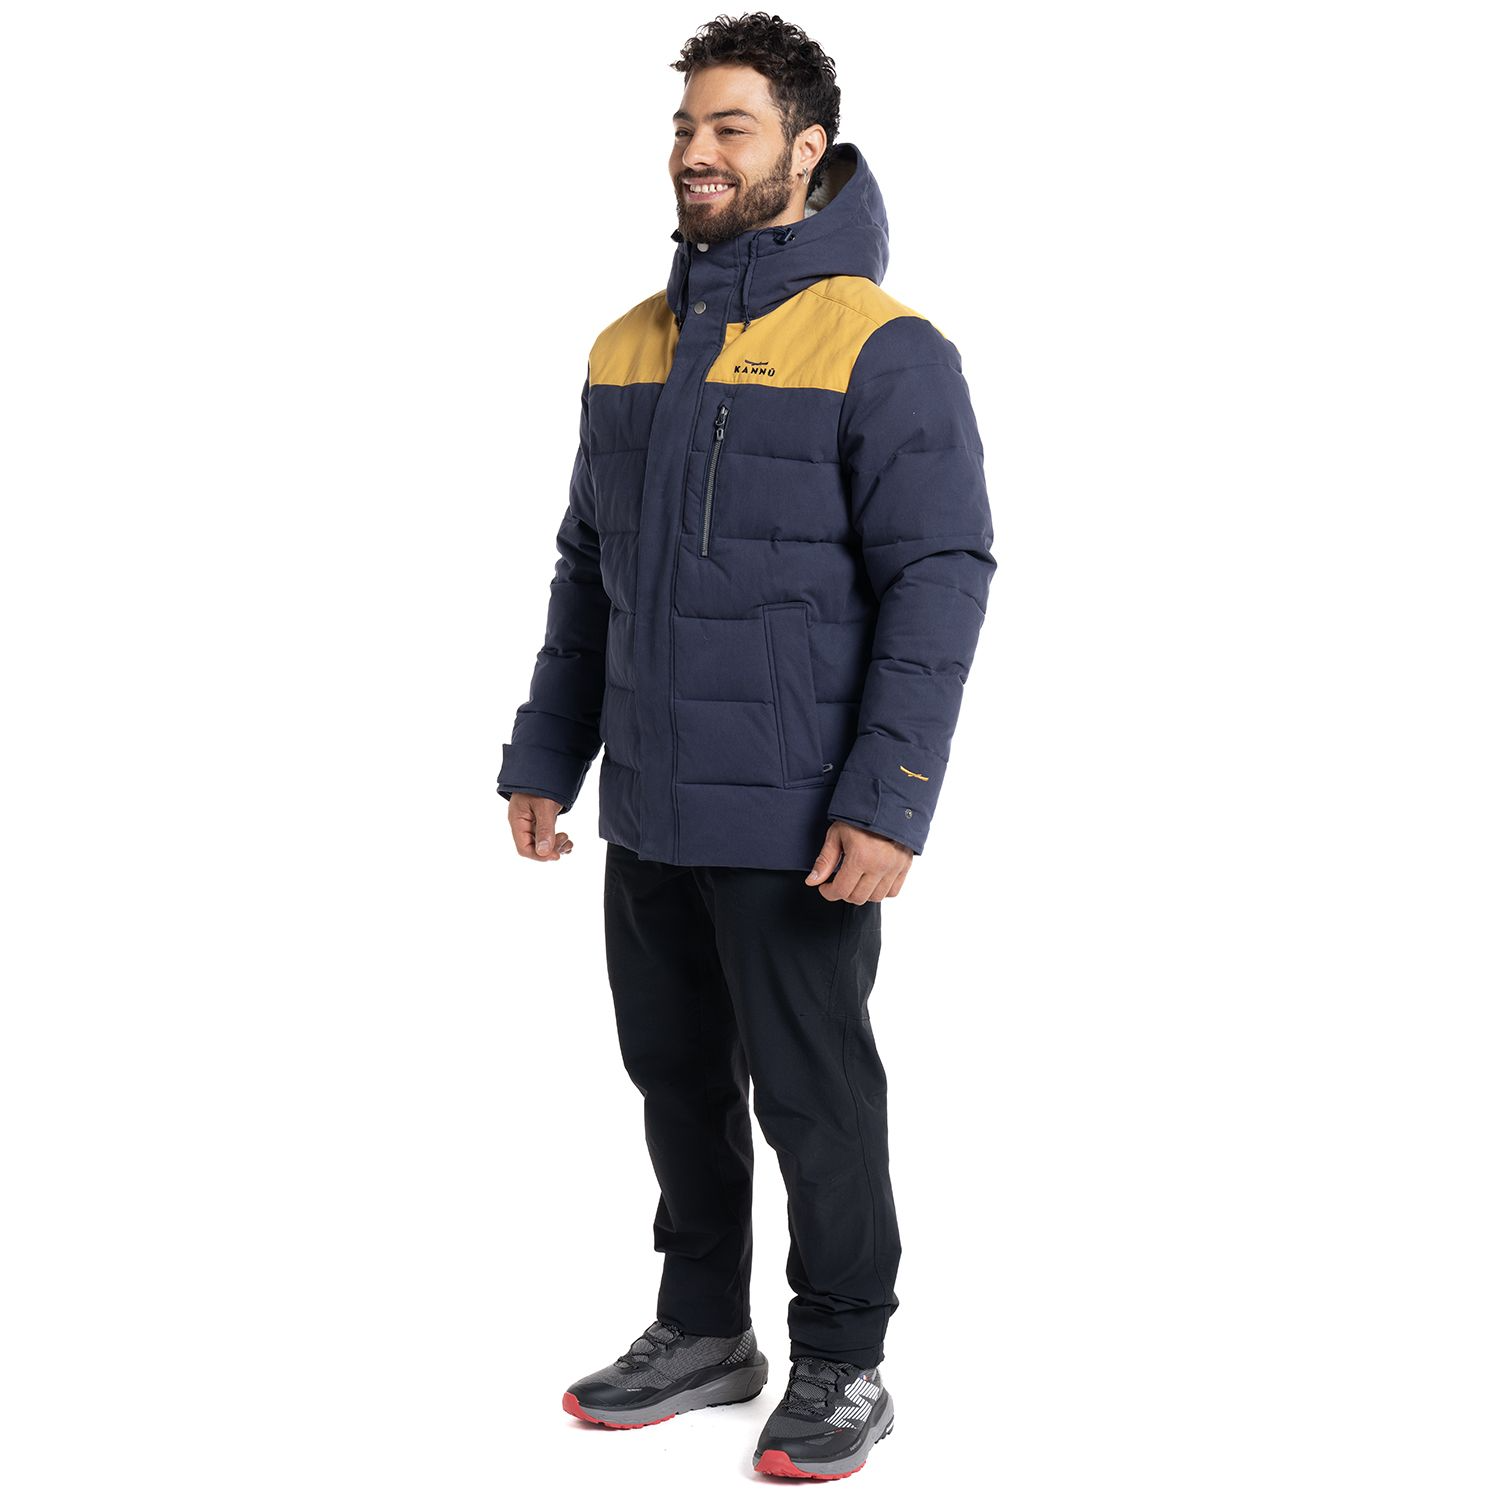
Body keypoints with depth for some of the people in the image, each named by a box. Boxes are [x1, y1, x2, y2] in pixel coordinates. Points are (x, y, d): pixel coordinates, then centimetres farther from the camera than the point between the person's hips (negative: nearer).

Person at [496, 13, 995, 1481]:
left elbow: (939, 581, -14)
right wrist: (543, 755, 11)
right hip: (648, 813, 6)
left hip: (797, 827, -6)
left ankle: (842, 1365, 22)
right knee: (677, 1080, 16)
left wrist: (886, 803, -20)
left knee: (812, 1099, 4)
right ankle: (702, 1329, 33)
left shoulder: (883, 352, -9)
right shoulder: (627, 349, 11)